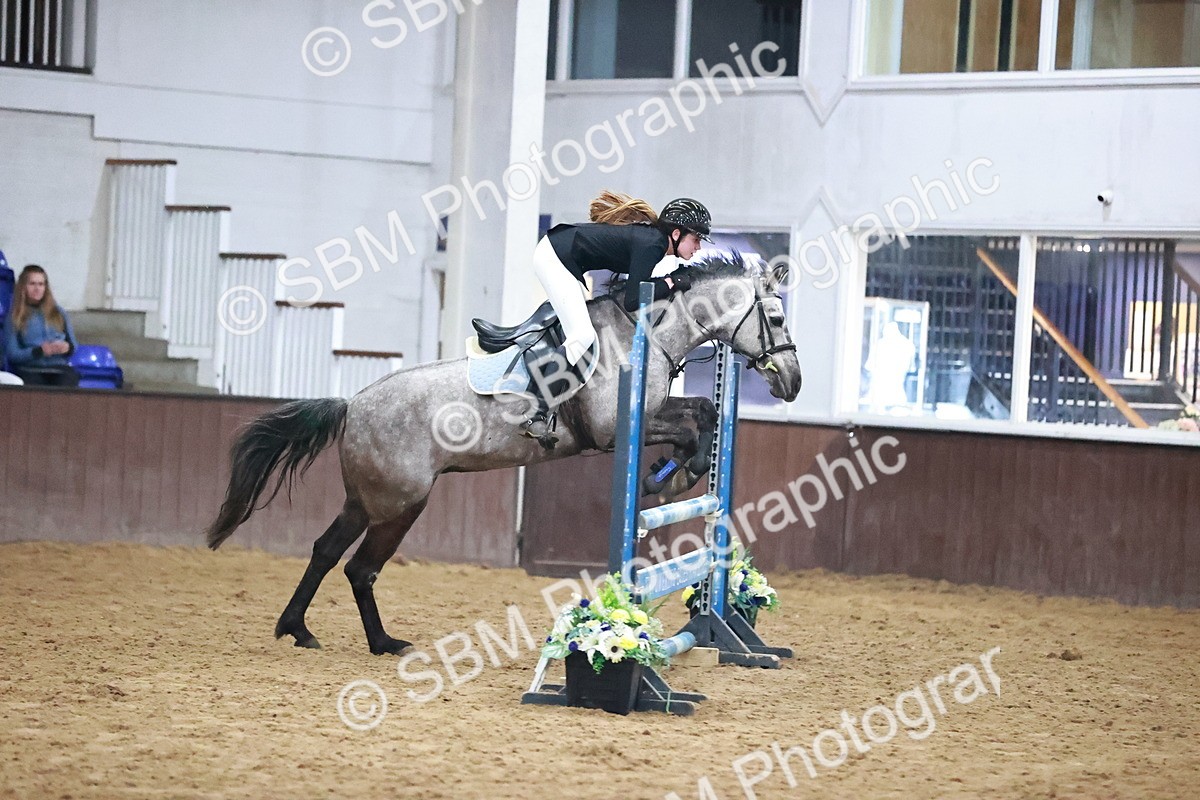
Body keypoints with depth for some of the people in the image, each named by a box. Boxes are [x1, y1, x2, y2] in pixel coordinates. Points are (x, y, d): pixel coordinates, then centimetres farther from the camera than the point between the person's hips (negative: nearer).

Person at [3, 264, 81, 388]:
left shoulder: (59, 314, 22)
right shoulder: (14, 318, 12)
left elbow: (72, 345, 23)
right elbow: (12, 353, 3)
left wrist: (67, 347, -2)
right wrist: (39, 351, -11)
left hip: (60, 367, 2)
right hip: (29, 369, -2)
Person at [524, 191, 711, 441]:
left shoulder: (652, 237, 7)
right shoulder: (652, 245, -21)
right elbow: (632, 301, -23)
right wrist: (671, 282, -14)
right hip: (555, 258, -11)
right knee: (583, 336, -18)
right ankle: (537, 414, -20)